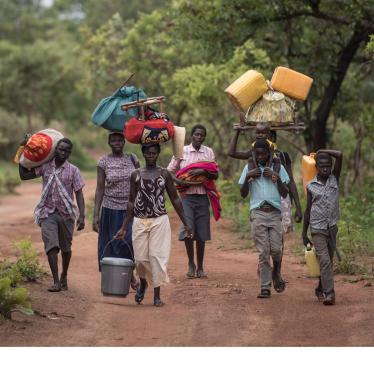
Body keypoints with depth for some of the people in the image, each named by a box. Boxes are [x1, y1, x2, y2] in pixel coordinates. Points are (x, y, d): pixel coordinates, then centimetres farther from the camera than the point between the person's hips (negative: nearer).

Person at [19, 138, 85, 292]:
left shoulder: (73, 170, -1)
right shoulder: (45, 166, 3)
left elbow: (79, 194, -3)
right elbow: (24, 175, 7)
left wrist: (81, 216, -11)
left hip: (66, 213, 0)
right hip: (48, 212, 0)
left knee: (65, 247, 10)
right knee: (51, 245, -13)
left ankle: (64, 277, 30)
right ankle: (56, 281, -15)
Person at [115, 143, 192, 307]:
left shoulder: (164, 174, 2)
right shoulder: (136, 175, 5)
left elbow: (175, 199, 6)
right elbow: (131, 202, 9)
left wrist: (185, 224, 4)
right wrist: (124, 227, 7)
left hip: (160, 221, -1)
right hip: (140, 221, 1)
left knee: (157, 256, -5)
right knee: (141, 258, 2)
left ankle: (157, 295, 3)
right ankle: (143, 283, 32)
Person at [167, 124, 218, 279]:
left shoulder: (209, 152, 9)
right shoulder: (182, 151, 5)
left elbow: (215, 175, 3)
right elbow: (170, 171, 7)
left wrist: (203, 172, -15)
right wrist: (179, 182, -9)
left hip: (202, 197, 2)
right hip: (187, 195, -2)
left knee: (201, 233, 4)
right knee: (187, 229, -15)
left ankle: (200, 267, 15)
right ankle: (191, 264, 3)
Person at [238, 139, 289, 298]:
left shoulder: (278, 168, 9)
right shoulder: (249, 169, 9)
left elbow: (285, 193, 5)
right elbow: (243, 194, 8)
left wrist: (276, 178, -9)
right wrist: (248, 177, -6)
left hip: (275, 213, 0)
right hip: (258, 214, 0)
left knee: (276, 248, -7)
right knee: (263, 251, -4)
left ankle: (275, 274, 23)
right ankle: (265, 287, -2)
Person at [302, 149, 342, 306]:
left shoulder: (335, 179, 3)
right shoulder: (311, 186, 1)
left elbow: (340, 155, -11)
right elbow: (308, 210, 7)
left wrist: (321, 152, 0)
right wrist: (304, 234, 8)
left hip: (332, 228, 2)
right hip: (317, 229, -2)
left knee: (328, 261, 11)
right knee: (324, 261, -14)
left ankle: (320, 289, 28)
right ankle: (329, 294, -19)